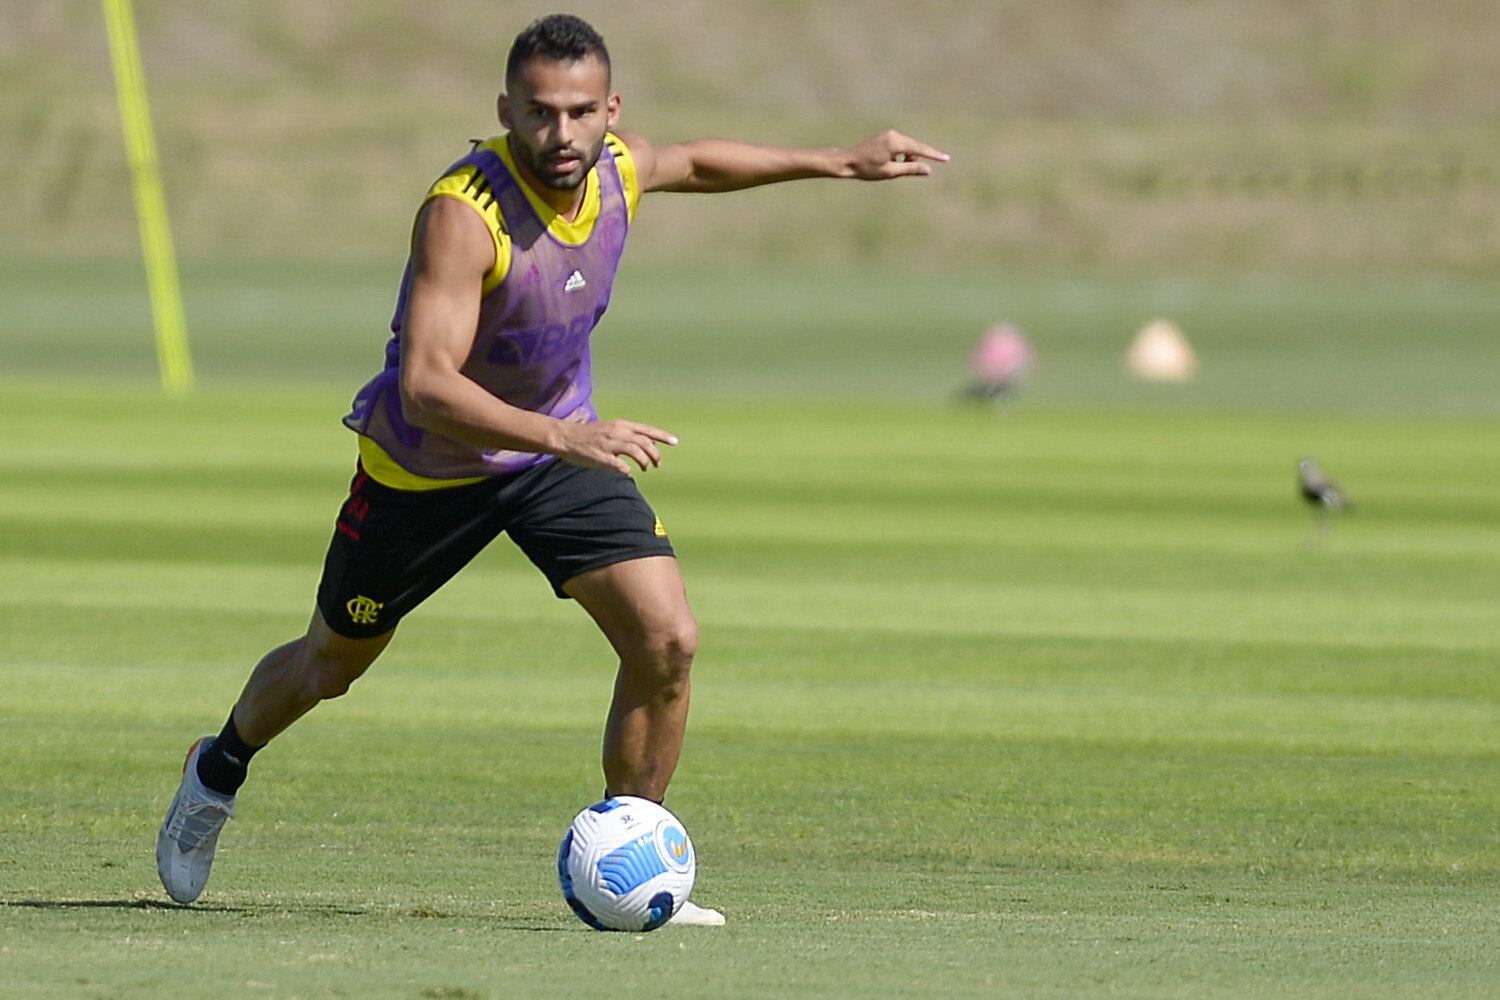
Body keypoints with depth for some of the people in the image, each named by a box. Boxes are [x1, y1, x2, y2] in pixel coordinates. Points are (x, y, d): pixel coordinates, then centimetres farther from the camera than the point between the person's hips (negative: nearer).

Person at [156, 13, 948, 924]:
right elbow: (427, 385, -44)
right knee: (331, 667, 16)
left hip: (564, 445, 5)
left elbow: (692, 163, 14)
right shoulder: (464, 213, -35)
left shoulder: (615, 167, -14)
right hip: (426, 465, -4)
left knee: (668, 641, -15)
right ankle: (220, 771, 49)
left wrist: (840, 163, 13)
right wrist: (566, 436, -56)